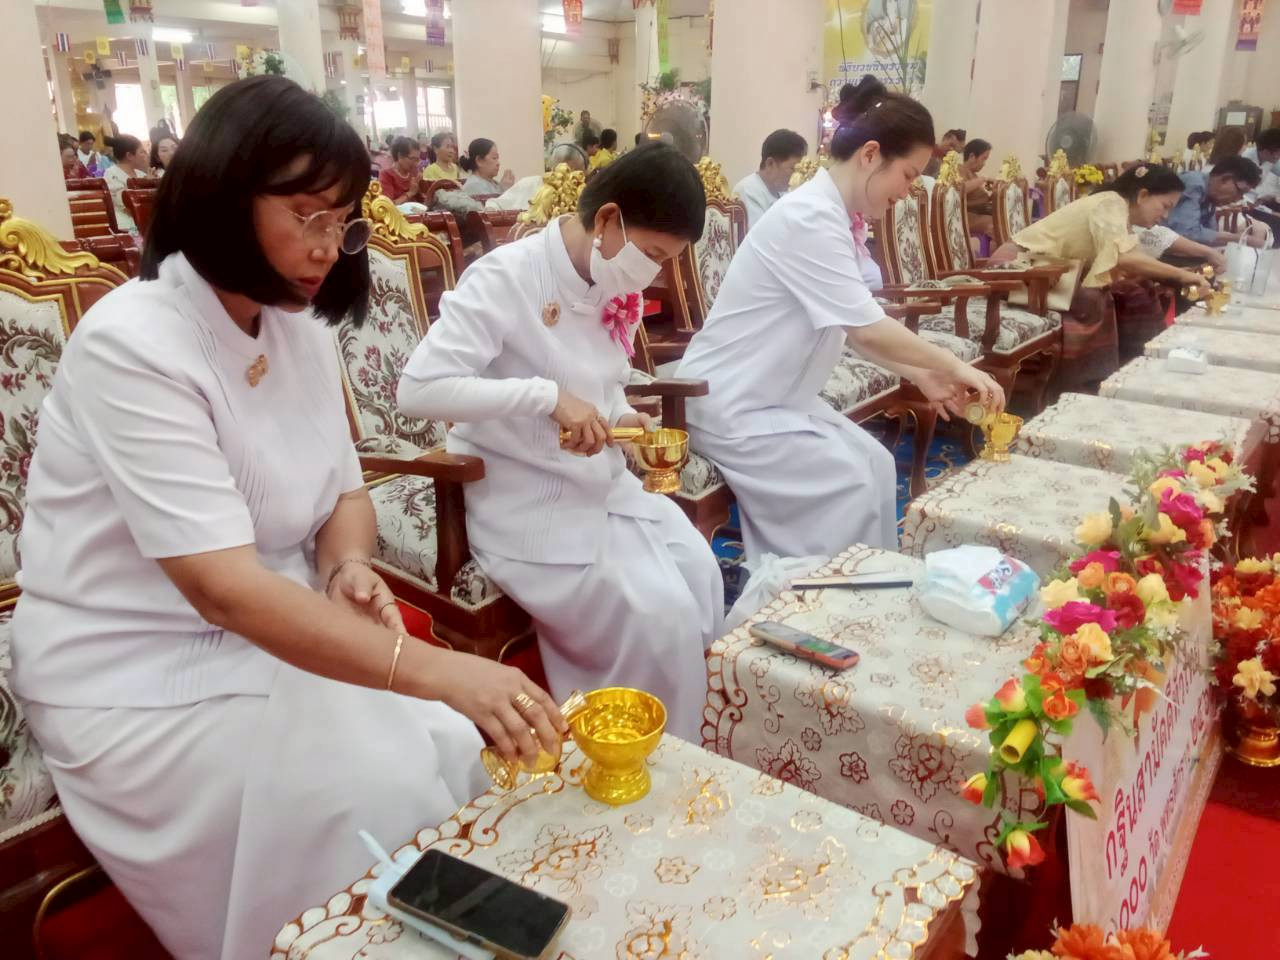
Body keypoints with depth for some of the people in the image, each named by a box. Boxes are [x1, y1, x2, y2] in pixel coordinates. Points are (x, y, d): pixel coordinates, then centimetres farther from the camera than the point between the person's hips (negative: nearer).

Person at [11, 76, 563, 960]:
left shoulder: (300, 325, 0)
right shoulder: (132, 346, -23)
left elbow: (345, 492, 7)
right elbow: (224, 589, -32)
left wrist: (347, 565, -17)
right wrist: (438, 671, -40)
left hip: (282, 635, 6)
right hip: (140, 680, -6)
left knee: (462, 755, -9)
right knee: (373, 804, -20)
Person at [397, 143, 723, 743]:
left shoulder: (618, 288, 5)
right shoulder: (504, 277, -19)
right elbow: (418, 387, -27)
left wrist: (622, 418, -3)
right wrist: (549, 396, -31)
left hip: (604, 483, 8)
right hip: (527, 503, -8)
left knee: (703, 581, -5)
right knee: (658, 618, -18)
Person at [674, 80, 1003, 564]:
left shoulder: (830, 216, 7)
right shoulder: (810, 219, -23)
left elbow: (849, 327, 9)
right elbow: (868, 328, -25)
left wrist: (922, 375, 2)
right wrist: (954, 366, -13)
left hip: (775, 394, 10)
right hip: (729, 402, -10)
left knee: (875, 465, 5)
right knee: (848, 485, -11)